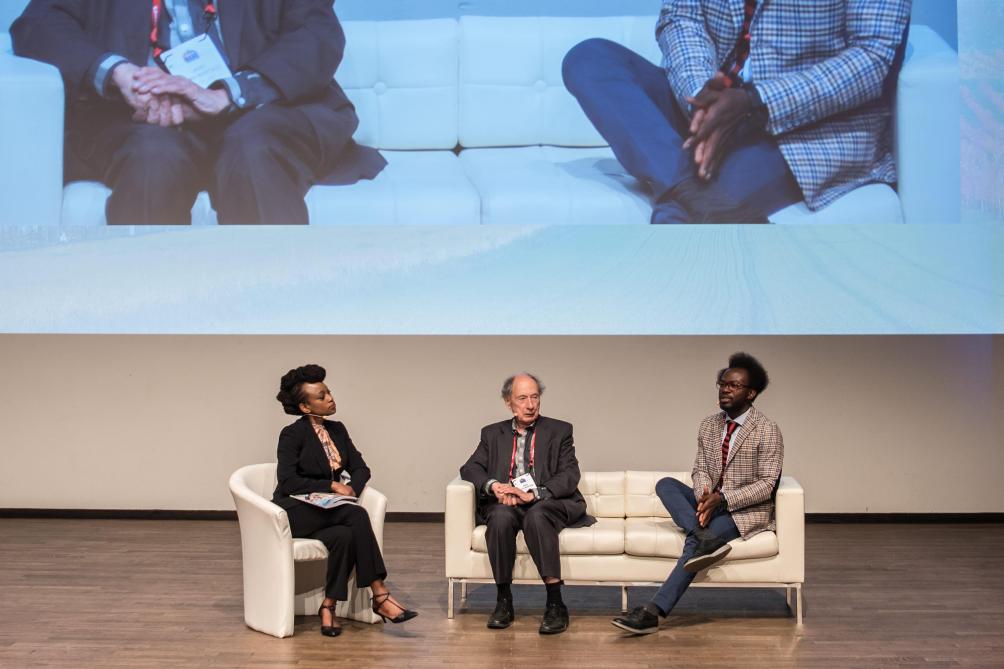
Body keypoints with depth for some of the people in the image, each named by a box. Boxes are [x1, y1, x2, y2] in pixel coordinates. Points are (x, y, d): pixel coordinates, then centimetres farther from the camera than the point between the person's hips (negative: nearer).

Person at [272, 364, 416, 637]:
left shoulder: (337, 430, 11)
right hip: (298, 513, -5)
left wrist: (352, 487, -11)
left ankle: (328, 606, -22)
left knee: (346, 535, -32)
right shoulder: (292, 434, -7)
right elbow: (287, 481, -14)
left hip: (328, 512, 5)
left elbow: (360, 467, 11)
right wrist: (331, 486, -17)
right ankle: (380, 596, -30)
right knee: (356, 515, -32)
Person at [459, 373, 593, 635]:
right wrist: (494, 485, -15)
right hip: (504, 503, 2)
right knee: (501, 517, -34)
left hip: (548, 504, -2)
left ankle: (555, 604, -35)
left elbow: (570, 475, -2)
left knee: (536, 516, -37)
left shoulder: (559, 431, 11)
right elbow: (470, 468, 7)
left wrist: (534, 494, -18)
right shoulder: (492, 434, 19)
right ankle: (504, 602, -24)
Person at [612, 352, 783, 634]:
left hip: (747, 509, -6)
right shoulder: (708, 425, 9)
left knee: (694, 541, -31)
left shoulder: (767, 430, -10)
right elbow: (701, 470, 7)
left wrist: (723, 499, -24)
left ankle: (653, 612, -36)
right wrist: (704, 497, -16)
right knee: (665, 484, -18)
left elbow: (767, 485, -13)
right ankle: (706, 539, -39)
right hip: (711, 503, 6)